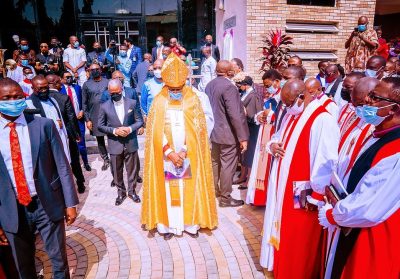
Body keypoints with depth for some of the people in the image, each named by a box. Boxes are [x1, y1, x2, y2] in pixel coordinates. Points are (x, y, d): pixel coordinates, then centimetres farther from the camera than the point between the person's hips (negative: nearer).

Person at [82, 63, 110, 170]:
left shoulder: (107, 82, 3)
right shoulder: (86, 85, 4)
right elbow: (84, 103, 4)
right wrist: (87, 119, -1)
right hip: (94, 116, 1)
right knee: (99, 139, 10)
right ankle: (106, 160, 24)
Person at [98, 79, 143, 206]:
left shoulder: (132, 103, -3)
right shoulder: (105, 106, -4)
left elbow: (140, 121, 1)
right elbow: (100, 126, -1)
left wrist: (130, 129, -17)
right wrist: (114, 131, -17)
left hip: (131, 143, 0)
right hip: (115, 145, 0)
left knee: (132, 169, 13)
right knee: (117, 171, 12)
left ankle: (132, 191, 33)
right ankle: (121, 192, 32)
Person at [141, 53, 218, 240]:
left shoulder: (193, 100, -3)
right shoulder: (159, 101, -4)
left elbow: (199, 130, -5)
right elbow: (155, 133, -7)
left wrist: (183, 152, -12)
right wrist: (171, 153, -14)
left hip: (189, 156, 1)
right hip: (166, 156, 0)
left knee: (189, 189, 8)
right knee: (168, 190, 7)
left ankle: (190, 223, 24)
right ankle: (169, 224, 21)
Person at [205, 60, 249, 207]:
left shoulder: (209, 85, 5)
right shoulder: (229, 87, -20)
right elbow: (235, 115, -24)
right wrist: (242, 137, -20)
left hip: (213, 131, 9)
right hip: (228, 134, -8)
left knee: (215, 162, 20)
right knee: (227, 165, 3)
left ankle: (214, 190, 36)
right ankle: (225, 198, 15)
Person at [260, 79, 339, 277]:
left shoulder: (322, 119, -22)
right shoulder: (292, 114, 7)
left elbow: (325, 163, -25)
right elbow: (279, 136, 21)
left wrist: (315, 196, -19)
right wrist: (273, 145, -3)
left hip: (301, 194, -9)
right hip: (282, 186, 9)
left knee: (298, 241, 10)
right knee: (283, 230, 23)